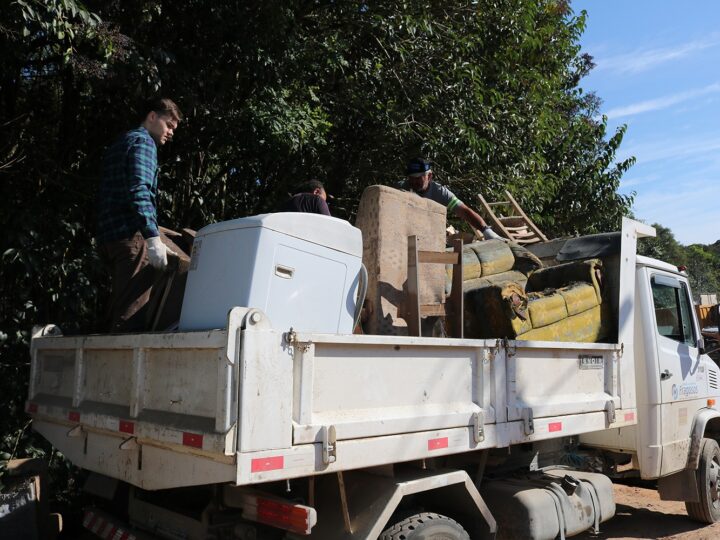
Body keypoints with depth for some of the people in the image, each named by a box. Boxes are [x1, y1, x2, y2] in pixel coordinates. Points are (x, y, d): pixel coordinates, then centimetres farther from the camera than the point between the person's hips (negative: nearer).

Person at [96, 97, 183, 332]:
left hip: (109, 235, 9)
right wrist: (153, 238, -26)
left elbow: (105, 196, 26)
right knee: (131, 312, -14)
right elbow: (139, 190, -18)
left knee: (118, 309, 11)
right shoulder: (143, 141, -2)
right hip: (132, 236, -9)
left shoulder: (118, 146, 27)